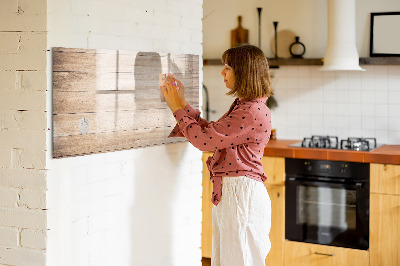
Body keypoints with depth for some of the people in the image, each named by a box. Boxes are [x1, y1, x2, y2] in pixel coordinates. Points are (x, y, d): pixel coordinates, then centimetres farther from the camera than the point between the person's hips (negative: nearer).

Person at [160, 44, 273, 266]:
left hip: (242, 193, -10)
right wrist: (182, 104, 15)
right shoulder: (242, 106, 14)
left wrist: (178, 108, -6)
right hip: (228, 192, 10)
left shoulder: (253, 112, -19)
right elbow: (210, 131, 17)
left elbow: (204, 140, -19)